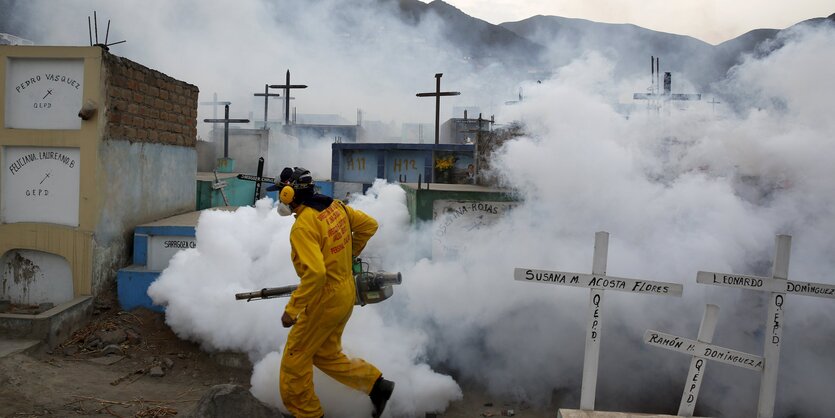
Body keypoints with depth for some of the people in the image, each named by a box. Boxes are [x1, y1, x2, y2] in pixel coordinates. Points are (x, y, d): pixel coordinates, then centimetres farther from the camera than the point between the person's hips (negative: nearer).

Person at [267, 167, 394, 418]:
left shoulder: (303, 226, -23)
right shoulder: (334, 206, 1)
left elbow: (315, 274, -32)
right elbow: (369, 225, 11)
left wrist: (292, 310, -23)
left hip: (325, 300, -9)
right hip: (346, 294, 9)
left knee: (295, 360, 10)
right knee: (326, 355, 22)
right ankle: (377, 385, 20)